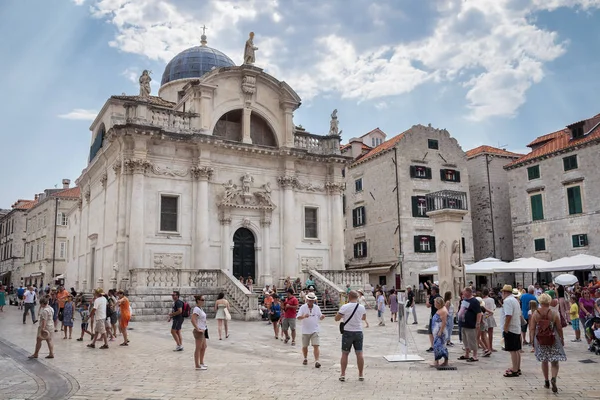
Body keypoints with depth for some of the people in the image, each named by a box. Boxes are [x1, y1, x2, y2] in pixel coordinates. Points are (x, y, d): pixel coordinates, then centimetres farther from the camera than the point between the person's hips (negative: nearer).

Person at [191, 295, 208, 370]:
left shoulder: (200, 308, 11)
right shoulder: (196, 309, -18)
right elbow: (193, 320, -29)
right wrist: (197, 329, -24)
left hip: (203, 331, 10)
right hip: (199, 331, -10)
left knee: (204, 347, 19)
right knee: (198, 348, -1)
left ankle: (201, 362, 32)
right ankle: (197, 365, 7)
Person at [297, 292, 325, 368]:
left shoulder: (317, 308, 4)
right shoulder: (303, 307, -5)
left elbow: (320, 318, 11)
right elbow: (298, 317, -13)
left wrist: (322, 317, -13)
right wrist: (304, 316, -34)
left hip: (314, 331, 0)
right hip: (305, 331, 0)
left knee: (316, 346, -11)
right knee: (304, 346, 12)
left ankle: (316, 361, -11)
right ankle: (305, 359, 33)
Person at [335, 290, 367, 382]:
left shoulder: (344, 307, -13)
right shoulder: (362, 307, -1)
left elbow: (336, 318, -6)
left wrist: (340, 311, 9)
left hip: (347, 332, -3)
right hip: (359, 332, 3)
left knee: (344, 354, 7)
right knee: (359, 354, 7)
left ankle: (343, 375, 8)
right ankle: (361, 375, 12)